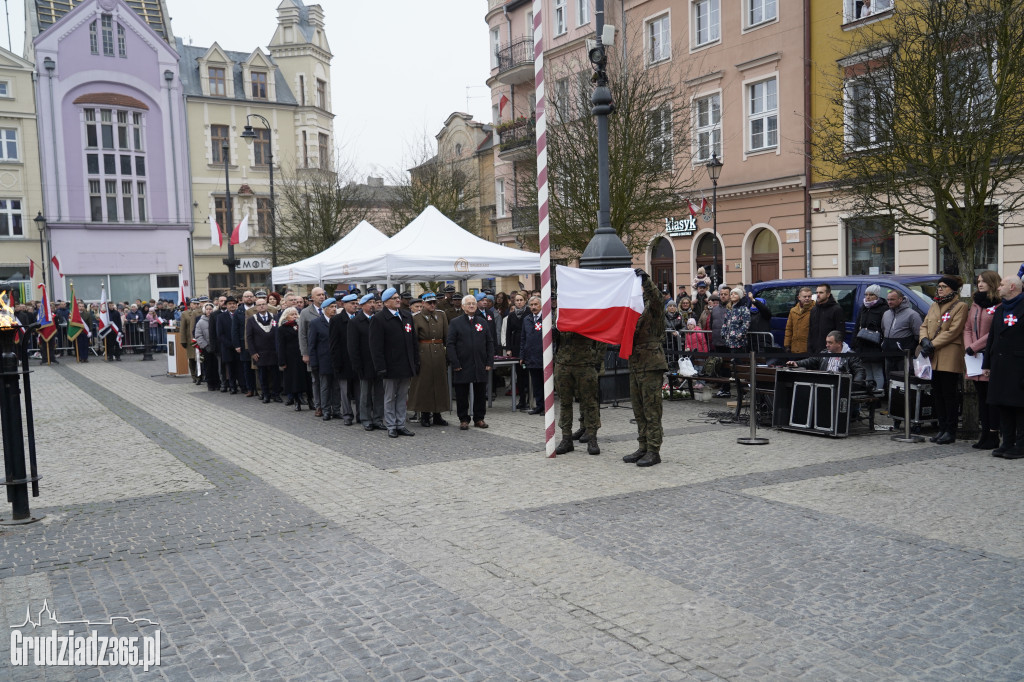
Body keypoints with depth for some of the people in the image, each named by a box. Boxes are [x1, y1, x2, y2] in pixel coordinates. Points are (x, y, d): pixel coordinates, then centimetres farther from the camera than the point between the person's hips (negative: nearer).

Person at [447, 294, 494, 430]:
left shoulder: (482, 322, 12)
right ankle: (463, 419, 14)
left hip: (480, 366, 3)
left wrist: (489, 362, 3)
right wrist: (455, 363, -11)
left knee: (480, 393, 8)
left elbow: (489, 343, 12)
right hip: (462, 366, -3)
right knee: (462, 394, 3)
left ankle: (479, 418, 19)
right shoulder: (455, 323, 0)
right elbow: (451, 344, -4)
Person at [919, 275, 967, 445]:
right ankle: (942, 429, 17)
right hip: (933, 358, 7)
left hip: (950, 358, -7)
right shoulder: (934, 306, 19)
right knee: (937, 393, 9)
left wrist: (933, 344, -15)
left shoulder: (960, 306, -3)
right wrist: (924, 340, -5)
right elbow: (924, 326, 16)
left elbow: (953, 331, -12)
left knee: (950, 394, -3)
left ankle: (950, 432, 3)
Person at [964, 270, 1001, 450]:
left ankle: (993, 436, 6)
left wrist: (974, 347, -14)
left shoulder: (999, 305, -10)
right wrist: (968, 347, -2)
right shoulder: (975, 303, 15)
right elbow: (967, 328, 14)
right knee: (981, 396, 11)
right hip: (975, 360, 8)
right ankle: (985, 434, 18)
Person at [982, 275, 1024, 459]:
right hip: (999, 365, 8)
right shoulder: (1000, 310, 17)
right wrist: (986, 364, 16)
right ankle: (1007, 443, 18)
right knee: (1004, 407, 10)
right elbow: (992, 338, 19)